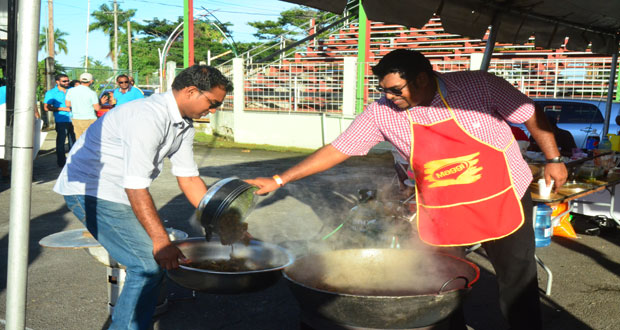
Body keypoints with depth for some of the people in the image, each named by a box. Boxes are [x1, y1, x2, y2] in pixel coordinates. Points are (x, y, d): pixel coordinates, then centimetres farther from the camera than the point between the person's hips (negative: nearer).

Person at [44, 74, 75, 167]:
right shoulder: (51, 93, 1)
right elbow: (46, 107, -6)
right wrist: (63, 109, -12)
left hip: (73, 120, 4)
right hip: (61, 121, -4)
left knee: (73, 141, 10)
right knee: (60, 142, -2)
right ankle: (61, 162, 6)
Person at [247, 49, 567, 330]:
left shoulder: (480, 86, -18)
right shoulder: (382, 113, -12)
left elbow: (531, 115, -5)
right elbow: (337, 149, -9)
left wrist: (553, 159, -2)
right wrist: (279, 180, -11)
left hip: (504, 201, -2)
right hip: (440, 212, 2)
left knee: (518, 284, 8)